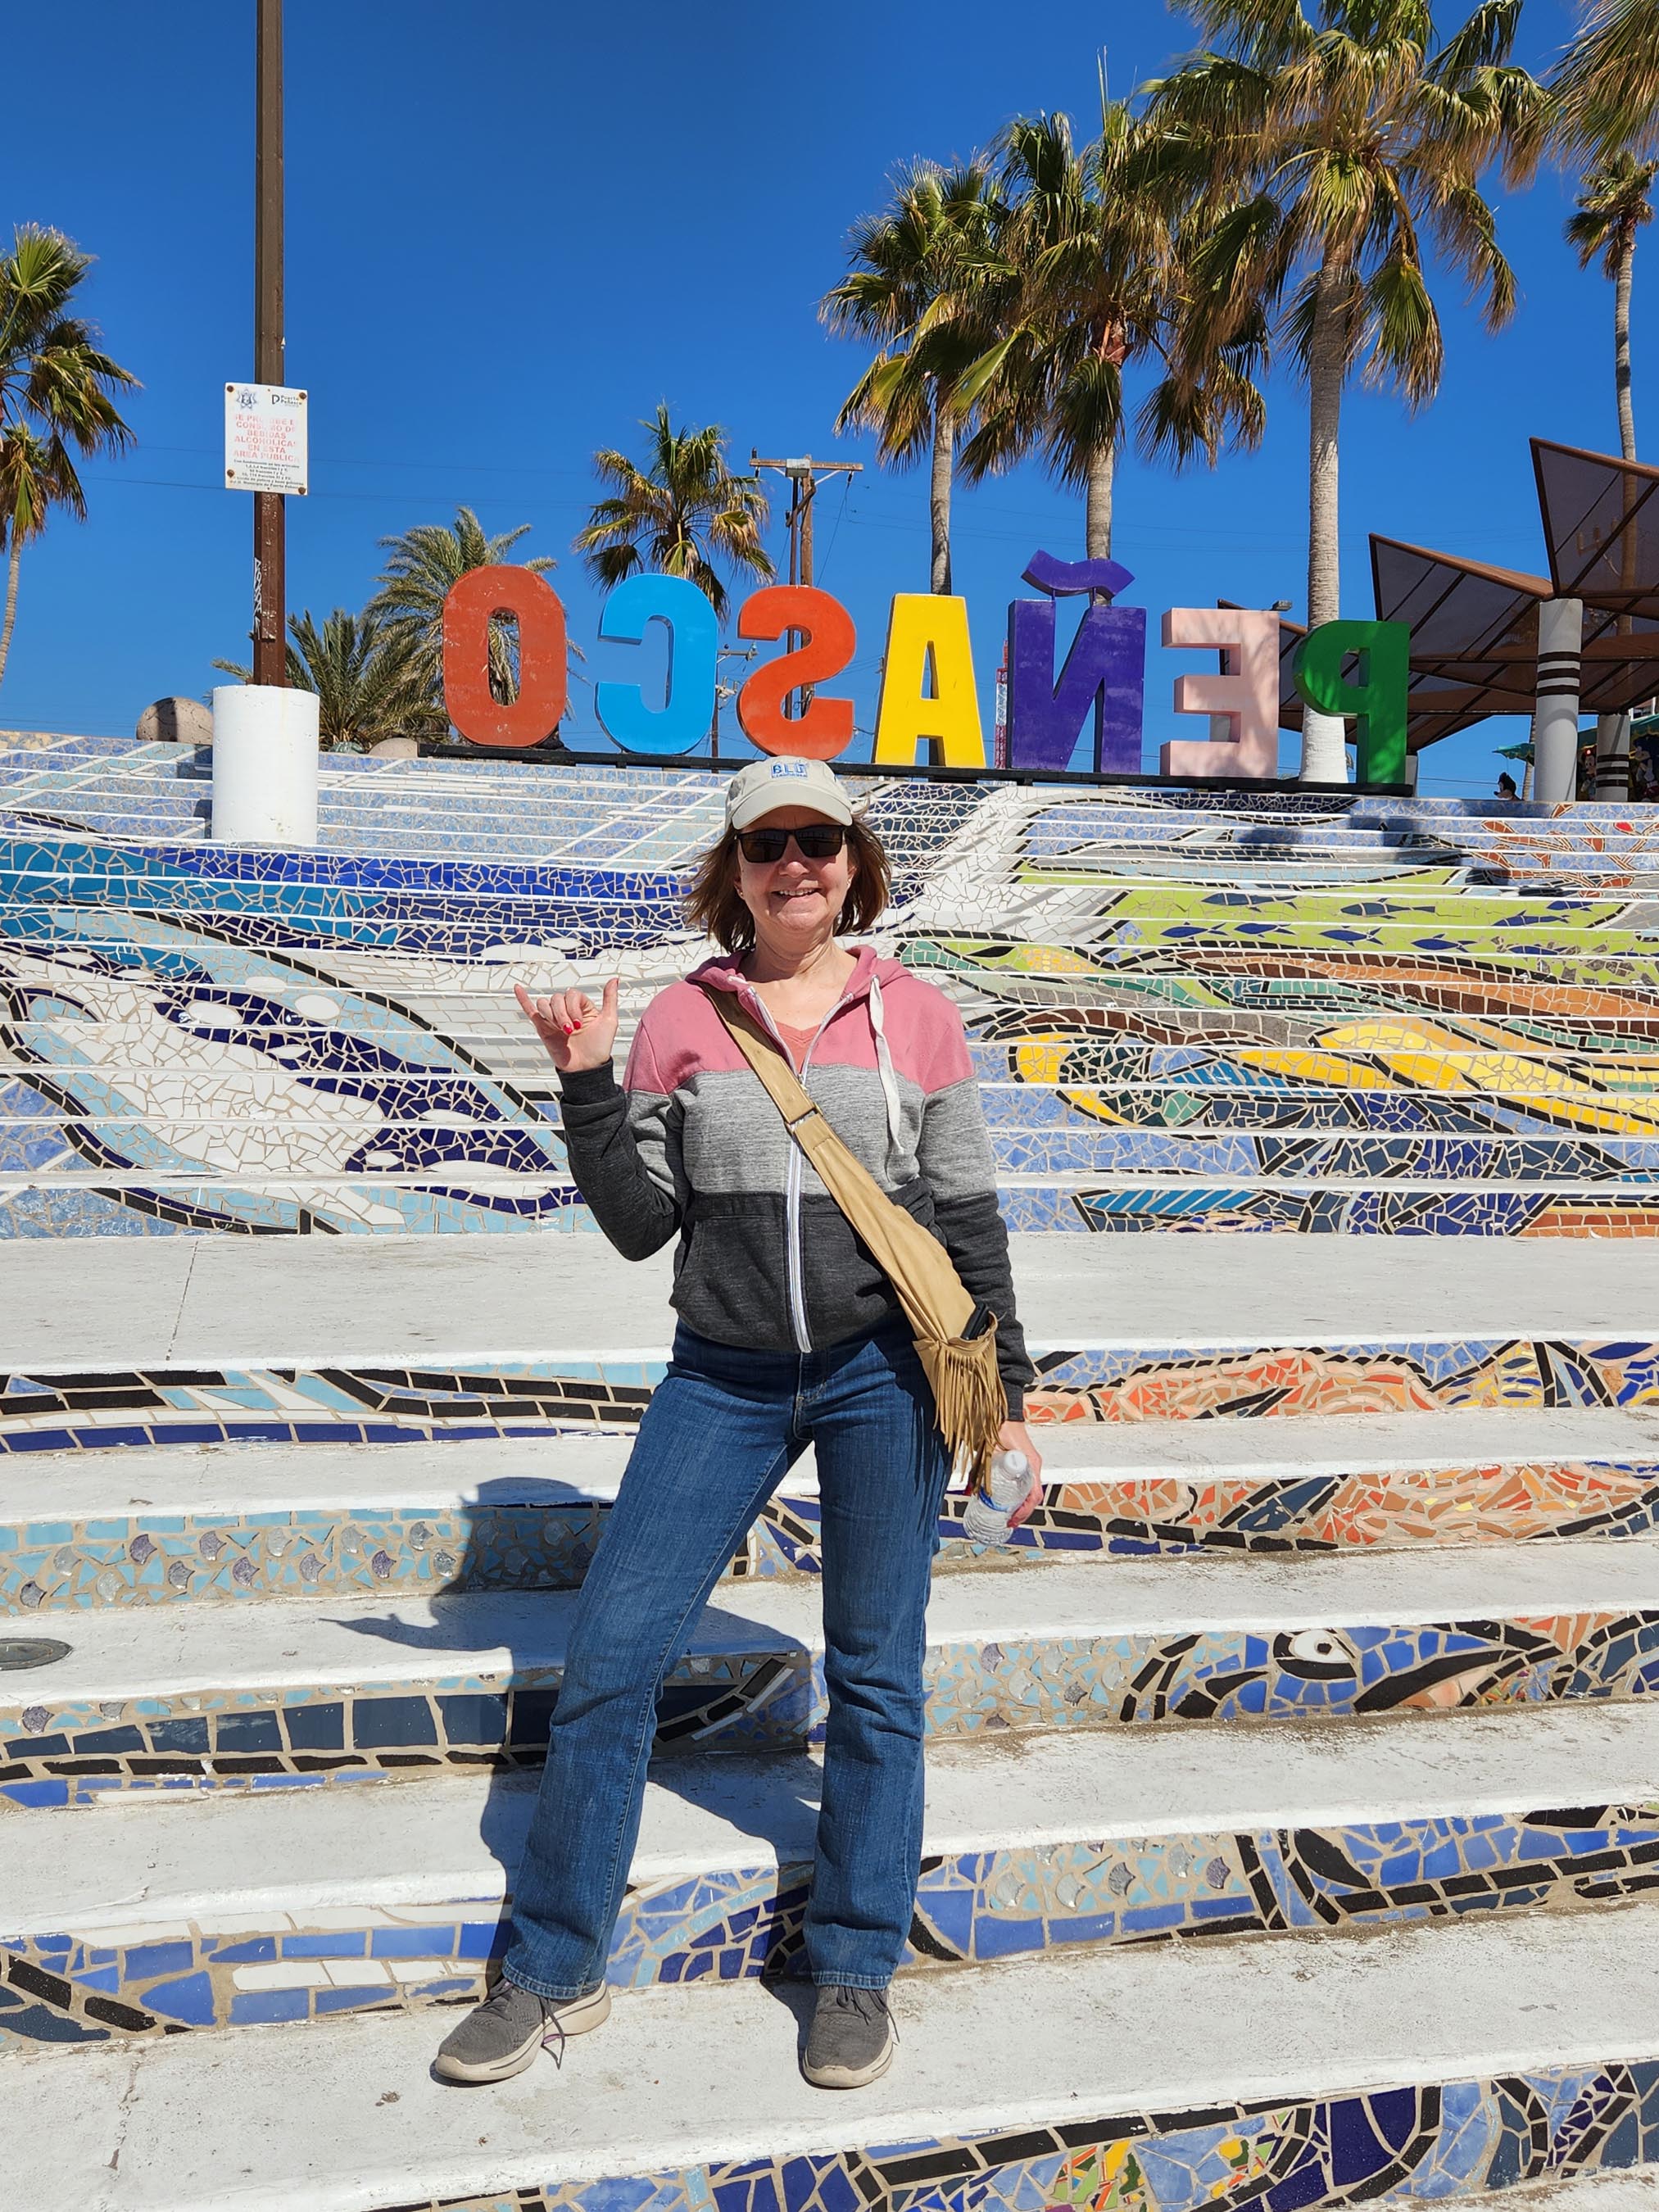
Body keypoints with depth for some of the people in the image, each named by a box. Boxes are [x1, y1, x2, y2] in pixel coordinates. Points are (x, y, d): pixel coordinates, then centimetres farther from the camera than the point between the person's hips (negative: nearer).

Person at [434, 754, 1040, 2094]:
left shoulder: (915, 1015, 1)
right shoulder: (682, 1020, 2)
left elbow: (968, 1216, 4)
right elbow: (640, 1225, 2)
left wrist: (1007, 1388, 4)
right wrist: (588, 1085, -10)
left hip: (886, 1370, -1)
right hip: (725, 1377, 1)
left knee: (875, 1672, 8)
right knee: (610, 1656, 1)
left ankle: (856, 1971, 28)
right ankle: (555, 1973, 21)